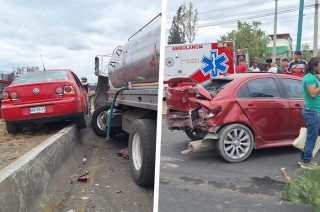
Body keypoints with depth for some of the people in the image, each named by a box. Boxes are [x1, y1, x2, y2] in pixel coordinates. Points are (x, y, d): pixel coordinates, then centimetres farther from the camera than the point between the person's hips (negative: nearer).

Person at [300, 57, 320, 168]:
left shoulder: (311, 76, 14)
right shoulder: (310, 78, -17)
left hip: (310, 110, 10)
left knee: (310, 136, 16)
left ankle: (303, 158, 25)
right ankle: (306, 162, 6)